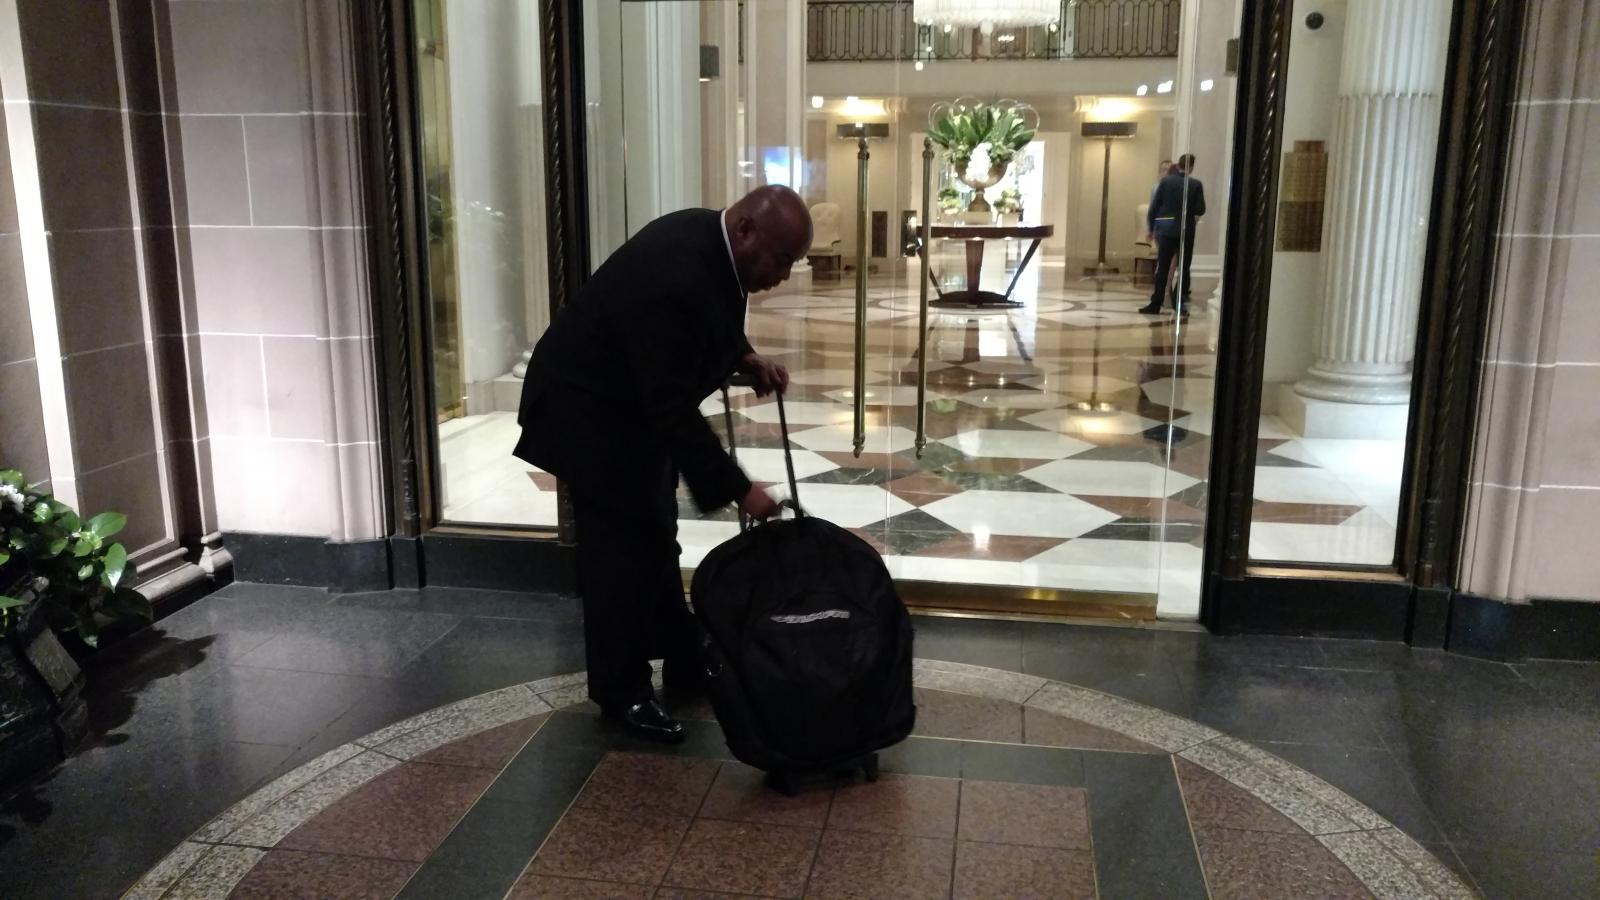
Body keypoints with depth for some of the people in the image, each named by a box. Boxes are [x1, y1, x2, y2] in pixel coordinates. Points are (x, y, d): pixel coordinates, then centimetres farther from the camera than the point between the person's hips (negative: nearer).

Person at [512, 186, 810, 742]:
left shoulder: (711, 239, -7)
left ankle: (683, 661, 29)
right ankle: (621, 690, 12)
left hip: (635, 399, 10)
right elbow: (673, 409, -34)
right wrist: (737, 489, -31)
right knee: (622, 545, -3)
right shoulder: (675, 278, -35)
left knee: (656, 535, 16)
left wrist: (745, 357, -4)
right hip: (590, 405, -10)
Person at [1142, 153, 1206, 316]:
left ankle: (1156, 303, 1)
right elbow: (1200, 210, -6)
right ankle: (1180, 302, 10)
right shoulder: (1196, 184, -7)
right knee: (1184, 269, 10)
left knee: (1163, 268, 4)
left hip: (1165, 230, 1)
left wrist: (1151, 228, 5)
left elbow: (1154, 206, -3)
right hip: (1186, 232, -1)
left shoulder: (1165, 181, -4)